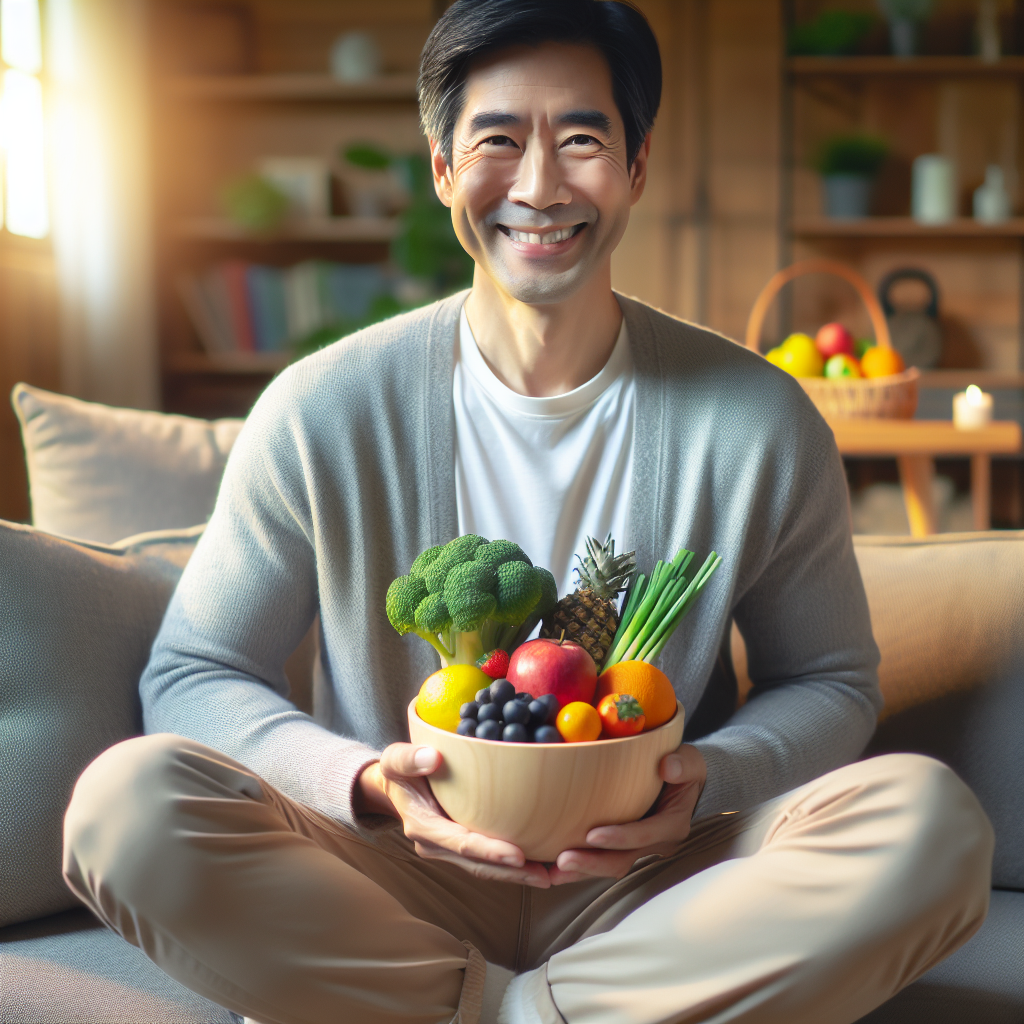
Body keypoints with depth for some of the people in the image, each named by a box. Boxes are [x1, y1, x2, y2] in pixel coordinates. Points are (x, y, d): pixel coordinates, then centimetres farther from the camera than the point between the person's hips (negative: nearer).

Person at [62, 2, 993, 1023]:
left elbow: (831, 683, 8)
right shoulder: (321, 412, -6)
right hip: (398, 880, -1)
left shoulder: (759, 423, -4)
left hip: (646, 884, 2)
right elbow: (189, 673, 0)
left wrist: (712, 778, -15)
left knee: (930, 819, -26)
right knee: (126, 798, -26)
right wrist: (365, 783, -20)